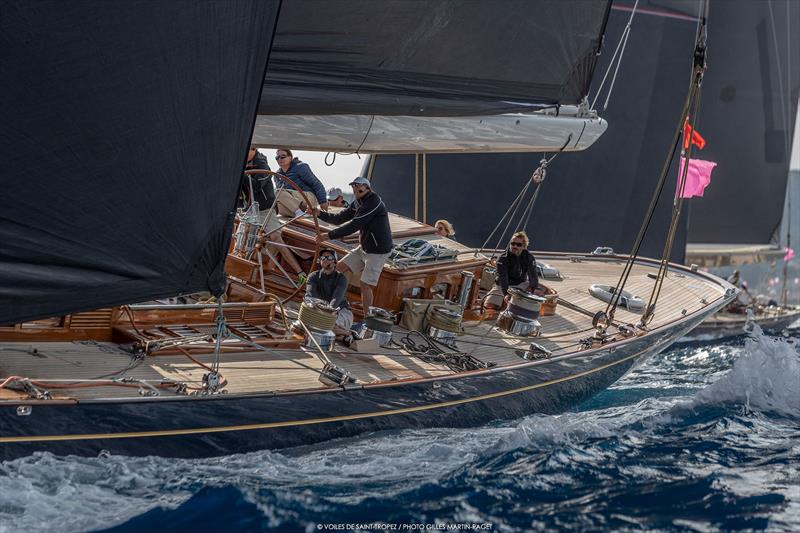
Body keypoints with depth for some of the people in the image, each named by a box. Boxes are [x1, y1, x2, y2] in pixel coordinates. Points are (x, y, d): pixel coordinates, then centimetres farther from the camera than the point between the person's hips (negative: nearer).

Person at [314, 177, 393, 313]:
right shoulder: (358, 203, 8)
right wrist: (319, 214, -3)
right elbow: (339, 219, 10)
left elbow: (353, 226, -26)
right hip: (363, 248, 9)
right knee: (340, 267, 8)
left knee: (365, 285, -10)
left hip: (378, 250, -9)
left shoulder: (374, 202, -23)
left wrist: (329, 235, -24)